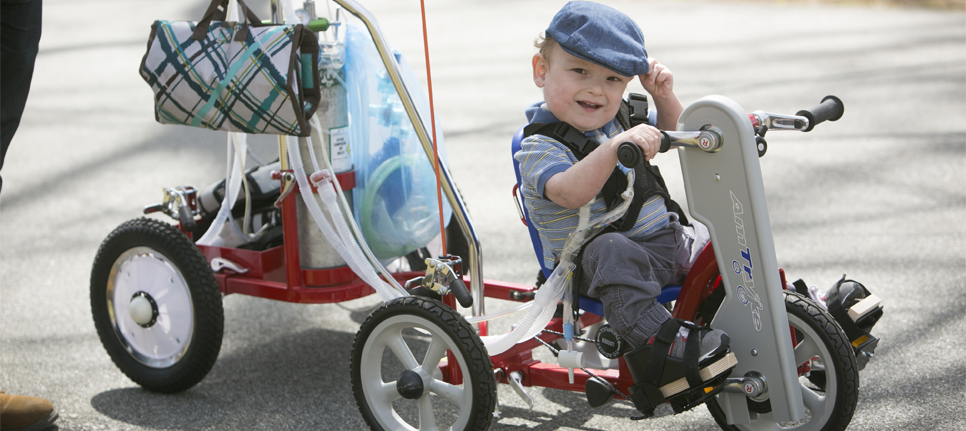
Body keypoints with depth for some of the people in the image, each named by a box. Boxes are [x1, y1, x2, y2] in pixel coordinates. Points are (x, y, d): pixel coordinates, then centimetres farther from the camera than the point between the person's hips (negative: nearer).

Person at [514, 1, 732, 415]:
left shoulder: (620, 119, 13)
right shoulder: (539, 146, -13)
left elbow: (671, 136, 27)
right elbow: (571, 193, -33)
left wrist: (664, 96, 8)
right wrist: (616, 146, -45)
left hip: (664, 242, 8)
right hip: (594, 262, -8)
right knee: (611, 250, -39)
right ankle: (666, 342, -48)